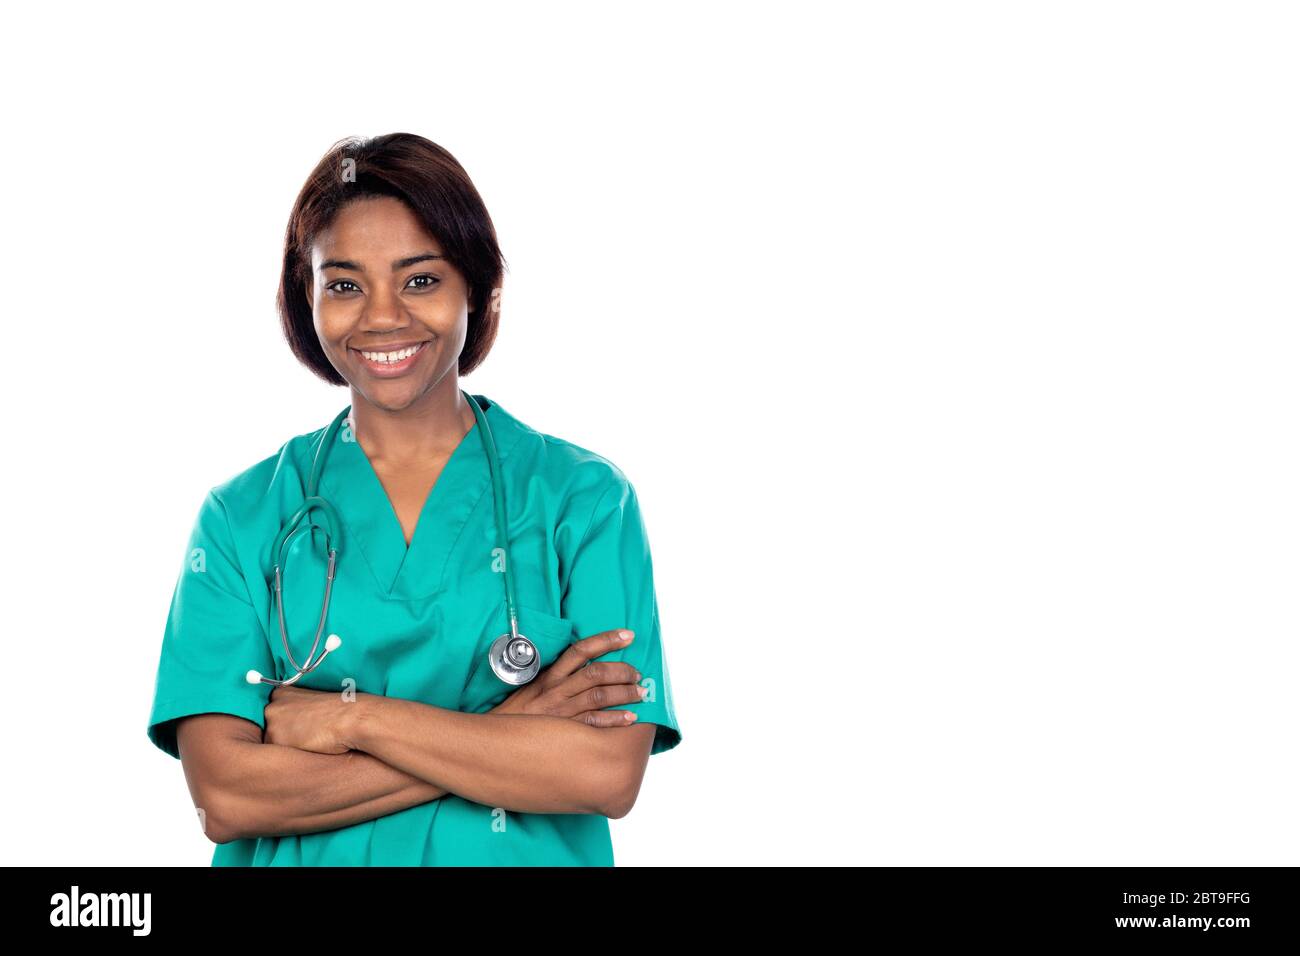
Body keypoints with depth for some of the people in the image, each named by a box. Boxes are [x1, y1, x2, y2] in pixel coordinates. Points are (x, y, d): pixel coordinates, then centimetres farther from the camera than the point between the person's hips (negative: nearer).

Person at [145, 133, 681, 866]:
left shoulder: (586, 496, -5)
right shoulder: (243, 515, -3)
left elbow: (610, 774, -15)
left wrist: (355, 717, -17)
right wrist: (508, 732, -19)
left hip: (527, 856, 0)